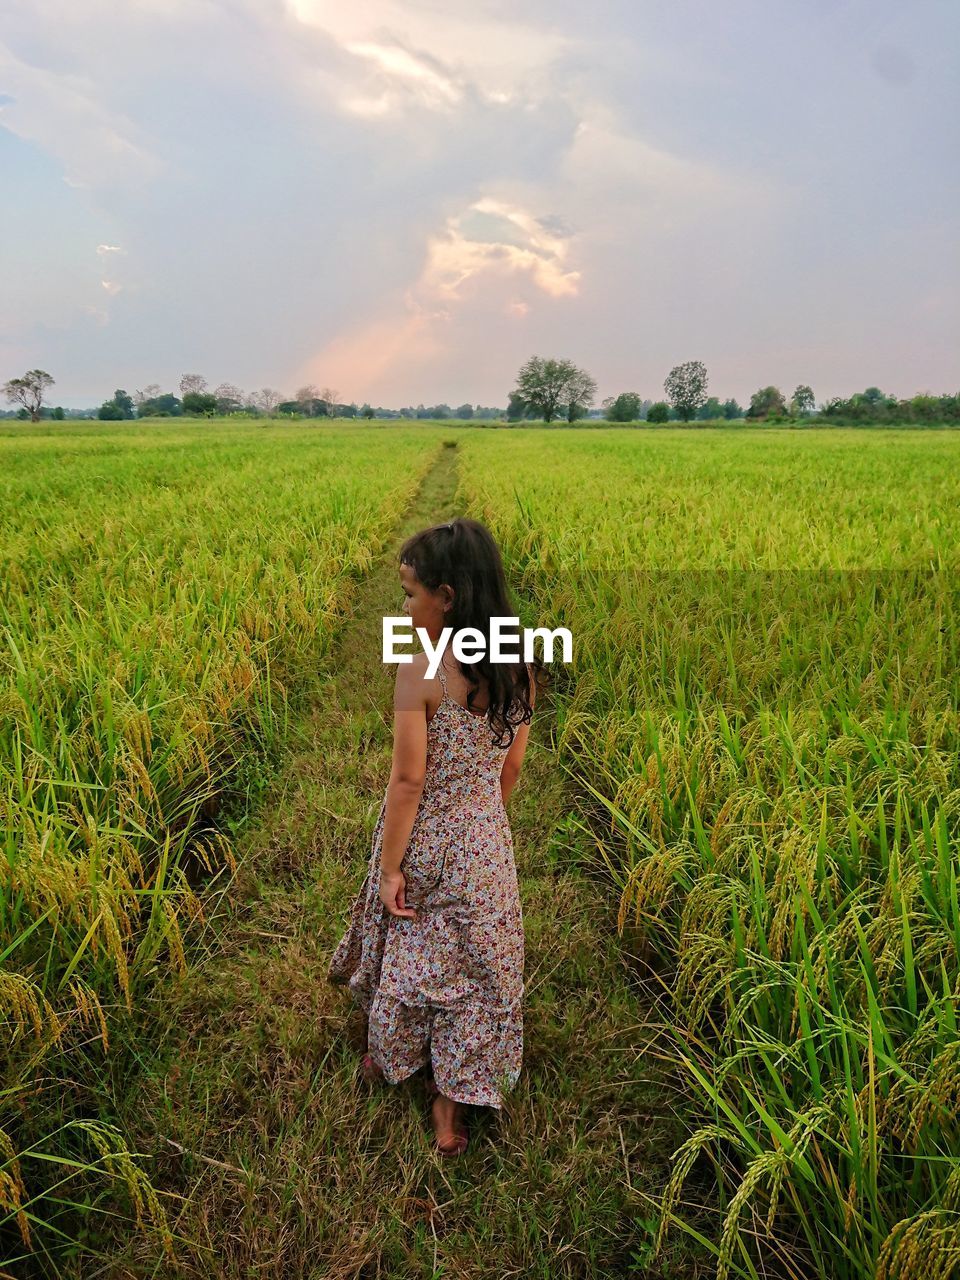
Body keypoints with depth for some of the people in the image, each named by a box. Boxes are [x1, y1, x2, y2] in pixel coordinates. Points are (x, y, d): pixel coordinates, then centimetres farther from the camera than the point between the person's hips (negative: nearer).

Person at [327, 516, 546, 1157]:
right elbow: (511, 769, 3)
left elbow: (408, 781, -21)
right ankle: (452, 1105, 32)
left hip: (425, 841, -3)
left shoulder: (420, 672, -24)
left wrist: (388, 867, -11)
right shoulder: (520, 669, -7)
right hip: (486, 842, 4)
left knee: (405, 953, 22)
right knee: (473, 963, 18)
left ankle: (391, 1056, 48)